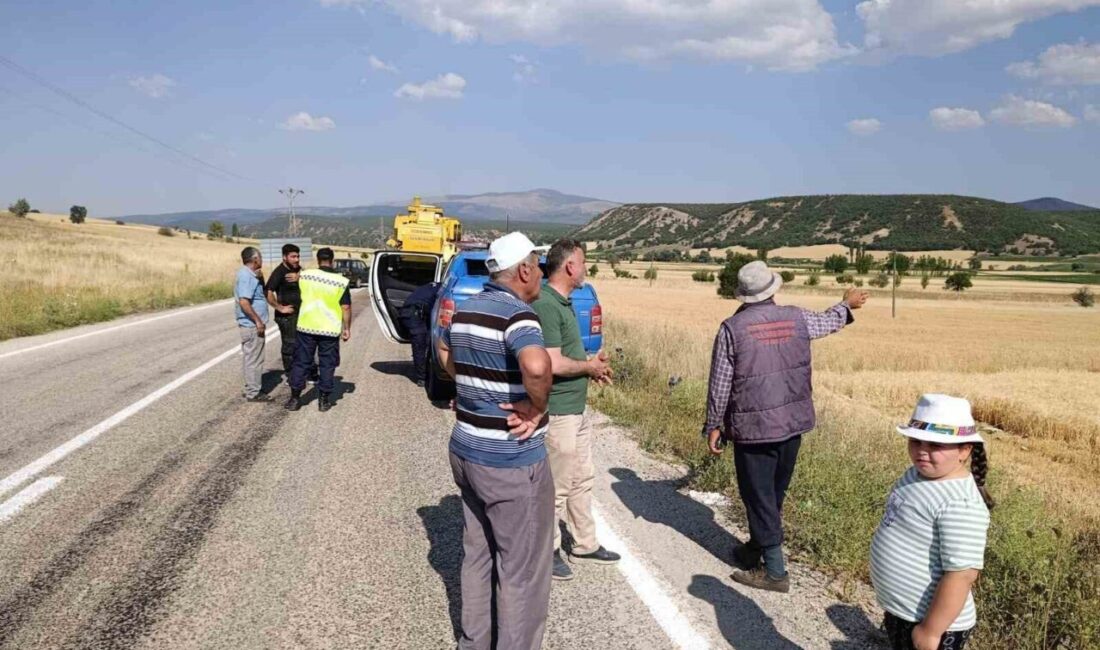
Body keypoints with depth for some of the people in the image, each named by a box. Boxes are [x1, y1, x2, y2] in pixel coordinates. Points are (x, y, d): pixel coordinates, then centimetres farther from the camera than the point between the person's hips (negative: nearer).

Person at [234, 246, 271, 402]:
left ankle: (252, 388, 27)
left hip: (249, 324, 10)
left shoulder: (247, 274, 12)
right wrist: (258, 321, -23)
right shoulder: (247, 276, -19)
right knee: (254, 359, -3)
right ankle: (254, 393, 4)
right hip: (252, 325, -10)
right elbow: (244, 302, -27)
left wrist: (260, 278, 8)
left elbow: (259, 294, 22)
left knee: (250, 358, 17)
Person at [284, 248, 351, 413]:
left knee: (301, 363, 11)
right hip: (330, 330, -2)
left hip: (306, 327, 2)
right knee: (327, 365, 8)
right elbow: (346, 307, -7)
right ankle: (324, 400, 11)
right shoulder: (341, 281, -8)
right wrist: (347, 328, 3)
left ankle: (294, 398, 15)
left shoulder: (304, 275, -2)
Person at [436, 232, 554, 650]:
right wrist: (536, 406, -22)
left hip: (466, 450, 9)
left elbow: (444, 351, 27)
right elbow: (537, 365, -40)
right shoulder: (517, 313, -20)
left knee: (477, 554, 22)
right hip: (512, 461, -9)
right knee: (522, 570, 7)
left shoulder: (465, 310, 7)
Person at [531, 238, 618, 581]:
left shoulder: (563, 301, 11)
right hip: (558, 412, -10)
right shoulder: (546, 304, -22)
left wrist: (590, 363, 7)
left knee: (582, 480, 20)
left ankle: (585, 544, 35)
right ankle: (548, 551, 20)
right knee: (556, 487, 4)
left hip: (578, 408, 10)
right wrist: (589, 367, -11)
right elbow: (553, 364, -27)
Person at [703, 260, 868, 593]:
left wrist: (713, 425, 2)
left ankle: (774, 571, 11)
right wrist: (848, 303, 43)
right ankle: (756, 549, 37)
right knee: (774, 494, 20)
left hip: (753, 428, -5)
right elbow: (830, 321, 21)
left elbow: (720, 384, -9)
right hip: (792, 423, 5)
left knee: (759, 497, 5)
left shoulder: (732, 328, -13)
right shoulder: (797, 319, -1)